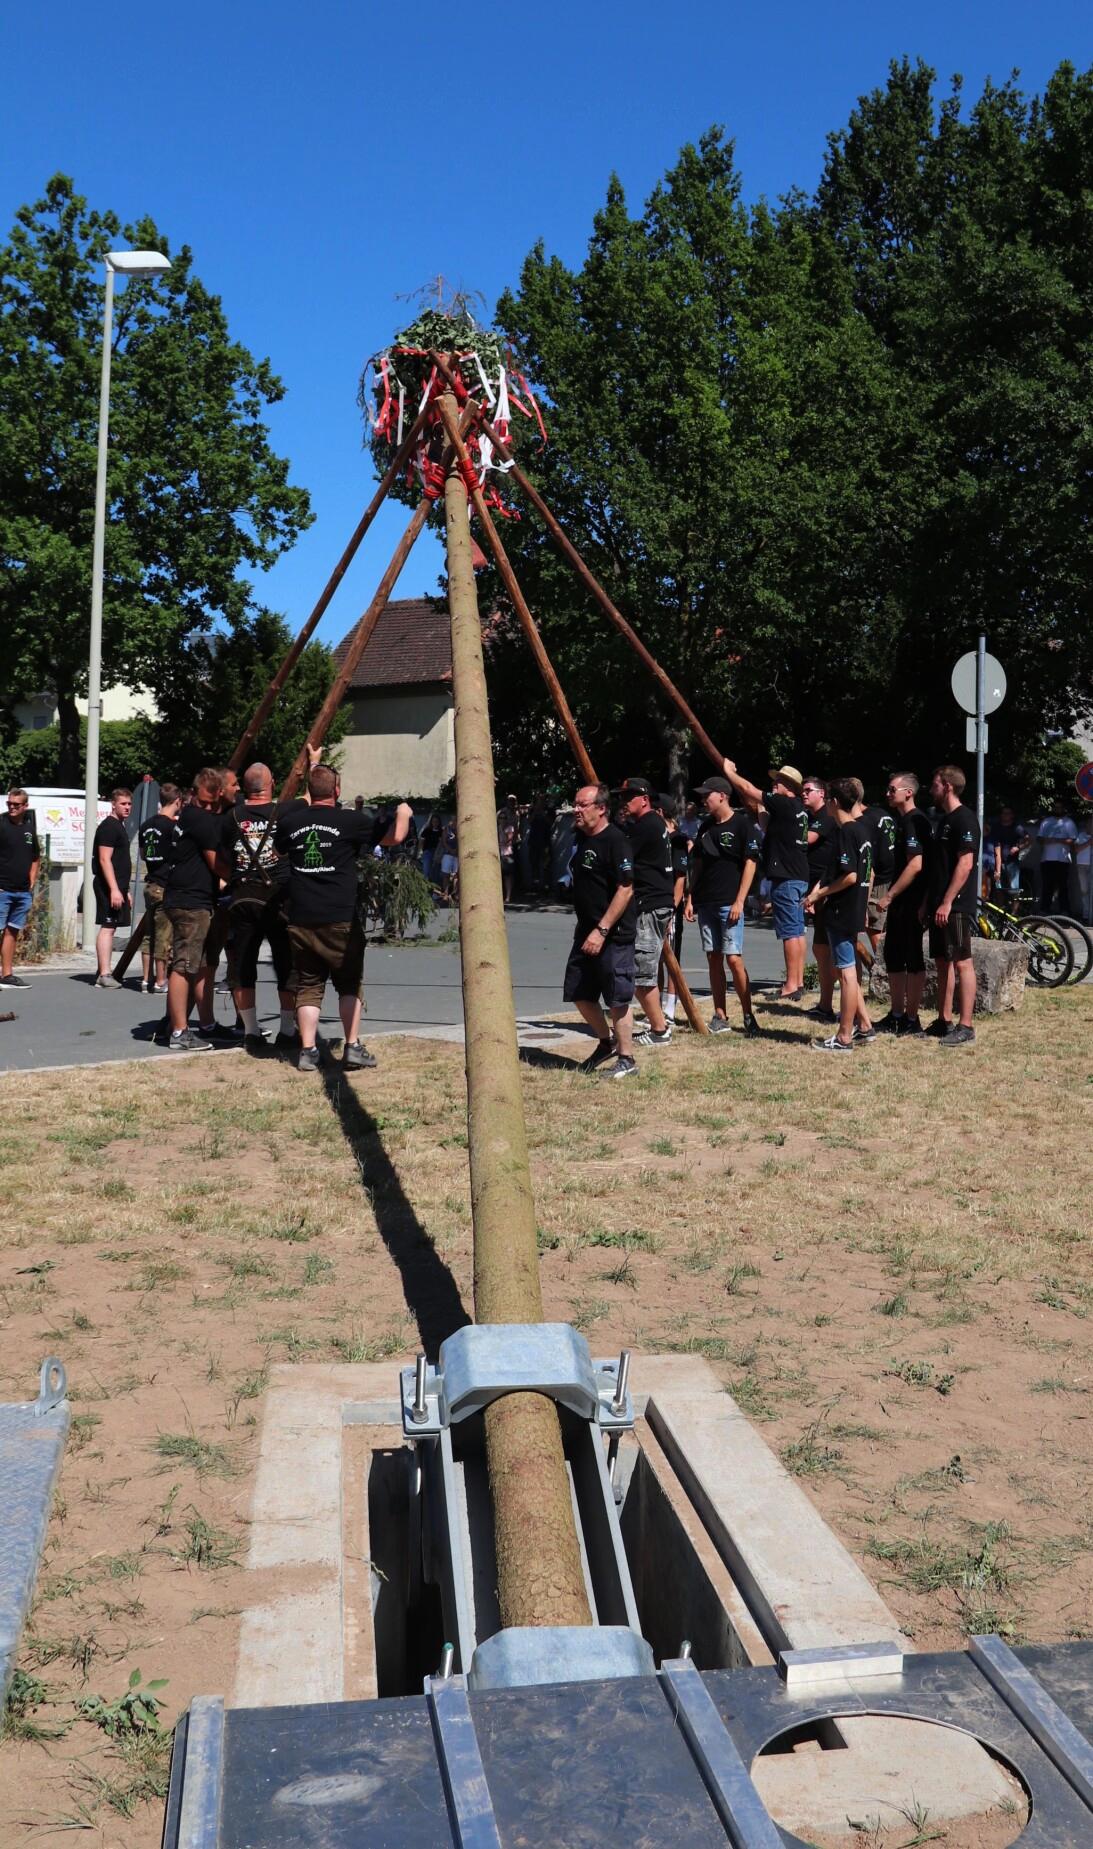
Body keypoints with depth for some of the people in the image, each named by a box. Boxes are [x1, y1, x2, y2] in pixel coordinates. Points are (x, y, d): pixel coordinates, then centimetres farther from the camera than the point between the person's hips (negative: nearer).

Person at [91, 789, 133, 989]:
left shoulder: (119, 826, 20)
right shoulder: (109, 826, -11)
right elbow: (104, 860, -18)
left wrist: (124, 889, 25)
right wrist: (114, 889, -24)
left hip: (117, 886, 10)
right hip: (109, 886, -10)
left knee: (110, 927, 11)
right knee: (107, 927, -10)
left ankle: (104, 973, 15)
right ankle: (104, 974, -12)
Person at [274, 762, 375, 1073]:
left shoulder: (290, 822, 6)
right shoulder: (350, 821, -5)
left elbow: (279, 852, 28)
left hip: (300, 920, 3)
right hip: (340, 919, -3)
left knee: (307, 987, 10)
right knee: (349, 984, 9)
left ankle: (308, 1051, 5)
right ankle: (352, 1048, 4)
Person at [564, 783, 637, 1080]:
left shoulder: (615, 841, -16)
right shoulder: (580, 838, 10)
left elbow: (625, 890, -21)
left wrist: (602, 930, -23)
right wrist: (587, 928, 20)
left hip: (614, 934, -9)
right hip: (587, 931, 9)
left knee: (617, 999, -3)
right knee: (580, 994, 14)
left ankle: (626, 1059, 8)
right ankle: (606, 1042, 33)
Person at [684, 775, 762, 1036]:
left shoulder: (743, 824, -6)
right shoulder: (705, 826, 14)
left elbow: (750, 863, -10)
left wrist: (739, 901, -15)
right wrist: (691, 899, 12)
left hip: (729, 903, -7)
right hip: (705, 903, 7)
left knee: (734, 959, -10)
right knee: (713, 958, 7)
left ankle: (749, 1016, 0)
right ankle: (720, 1017, 12)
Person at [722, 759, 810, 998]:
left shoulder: (785, 805, -13)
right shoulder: (798, 808, 13)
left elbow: (749, 790, -9)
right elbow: (754, 803, 22)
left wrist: (729, 771, 4)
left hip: (785, 879, -10)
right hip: (798, 877, 10)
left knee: (790, 932, -8)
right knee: (797, 931, 12)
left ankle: (791, 985, -7)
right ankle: (798, 981, 17)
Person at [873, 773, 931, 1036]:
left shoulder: (914, 822, -16)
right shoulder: (902, 820, 15)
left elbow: (916, 865, -23)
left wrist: (889, 896, -20)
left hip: (911, 903, -10)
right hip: (899, 903, 10)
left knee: (913, 960, -3)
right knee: (893, 958, 14)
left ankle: (912, 1021, 3)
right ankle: (896, 1016, 22)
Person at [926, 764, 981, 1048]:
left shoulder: (964, 818, -12)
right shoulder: (944, 819, 17)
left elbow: (965, 864, -19)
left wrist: (947, 902, -21)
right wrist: (929, 902, 18)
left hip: (956, 905, -10)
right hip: (940, 904, 10)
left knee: (961, 963, -6)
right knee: (942, 961, 11)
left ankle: (965, 1027, -4)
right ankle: (944, 1021, 18)